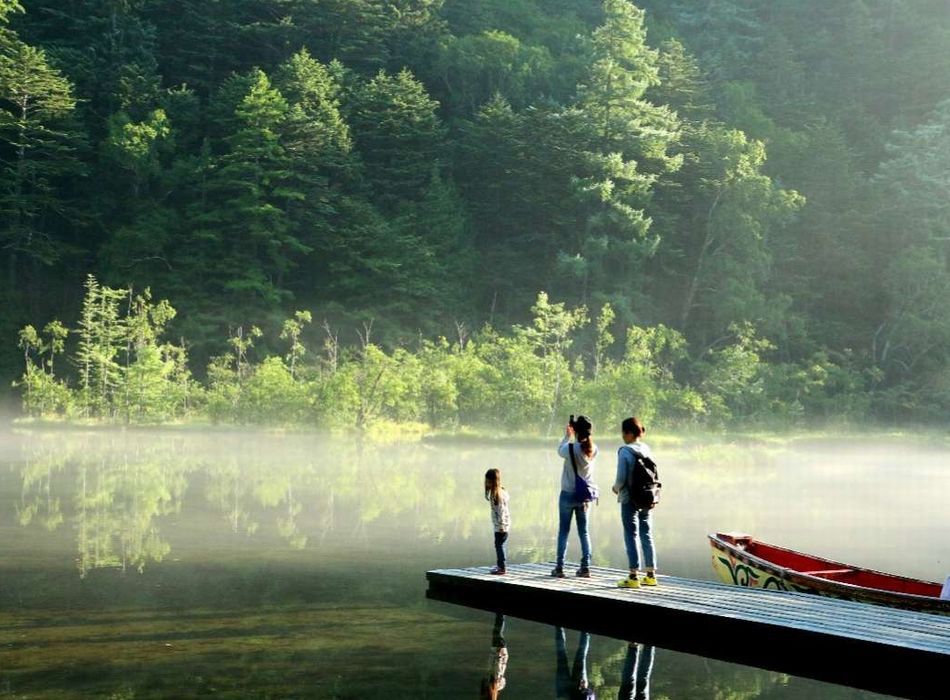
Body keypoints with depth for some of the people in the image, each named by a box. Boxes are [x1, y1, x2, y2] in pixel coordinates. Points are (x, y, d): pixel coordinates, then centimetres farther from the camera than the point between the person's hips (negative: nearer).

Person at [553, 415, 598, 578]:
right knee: (584, 531, 11)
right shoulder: (594, 449, -7)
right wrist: (573, 437, 17)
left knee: (563, 531, 6)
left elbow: (560, 451, 3)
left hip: (568, 495, -4)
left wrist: (567, 436, 15)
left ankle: (559, 567, 7)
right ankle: (585, 567, 10)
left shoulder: (571, 448, -19)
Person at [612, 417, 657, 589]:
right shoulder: (647, 450, 4)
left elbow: (621, 477, -16)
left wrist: (616, 488, 4)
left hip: (630, 499, -6)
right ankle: (651, 574, 16)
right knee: (647, 535, 12)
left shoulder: (624, 451, -14)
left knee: (631, 536, -1)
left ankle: (634, 576, -1)